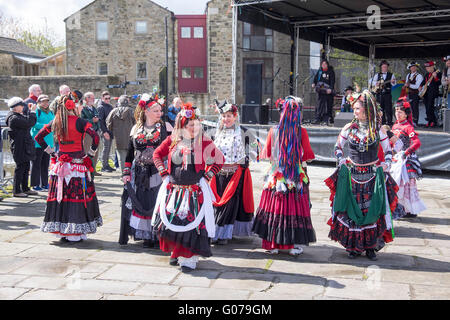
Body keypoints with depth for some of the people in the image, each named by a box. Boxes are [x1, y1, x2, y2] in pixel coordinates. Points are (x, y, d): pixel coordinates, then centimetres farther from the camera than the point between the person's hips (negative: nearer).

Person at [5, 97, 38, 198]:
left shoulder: (18, 116, 13)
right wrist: (32, 111, -13)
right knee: (20, 168, -3)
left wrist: (30, 111, 13)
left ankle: (25, 188, 25)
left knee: (26, 167, 16)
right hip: (20, 147, -10)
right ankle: (16, 191, 5)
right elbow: (29, 123, -25)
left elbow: (27, 121, 22)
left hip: (25, 147, 10)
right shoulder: (14, 118, -19)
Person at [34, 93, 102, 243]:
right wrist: (90, 154, -8)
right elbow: (95, 137, -20)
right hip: (78, 163, -5)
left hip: (60, 162, 5)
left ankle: (61, 231, 16)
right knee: (78, 196, 1)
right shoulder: (79, 122, -9)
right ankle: (75, 233, 2)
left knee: (59, 196, 9)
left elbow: (38, 137, 11)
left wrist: (51, 152, 12)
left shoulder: (55, 122, 5)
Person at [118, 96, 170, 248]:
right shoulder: (135, 129, 10)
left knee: (153, 203, -3)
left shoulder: (163, 128, 3)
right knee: (136, 202, 3)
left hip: (156, 172, -3)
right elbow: (130, 153, 12)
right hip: (138, 173, 3)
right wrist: (126, 172, 5)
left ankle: (152, 236, 7)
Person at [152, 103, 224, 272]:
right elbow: (157, 154, 17)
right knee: (171, 220, 8)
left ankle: (189, 258, 3)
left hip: (195, 191, -3)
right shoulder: (173, 140, 4)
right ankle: (176, 252, 28)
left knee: (192, 222, -6)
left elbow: (220, 159, 5)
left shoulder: (204, 142, -4)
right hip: (173, 189, 3)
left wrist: (208, 175, -2)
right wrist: (163, 172, 8)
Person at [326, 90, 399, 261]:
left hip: (373, 175, -1)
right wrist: (342, 162, 0)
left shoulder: (378, 129, -1)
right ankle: (353, 246, 12)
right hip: (352, 175, 1)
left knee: (373, 211, 0)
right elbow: (338, 147, 13)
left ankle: (371, 246, 11)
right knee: (352, 210, 1)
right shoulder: (349, 128, 2)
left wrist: (386, 166, -3)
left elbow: (388, 150, 10)